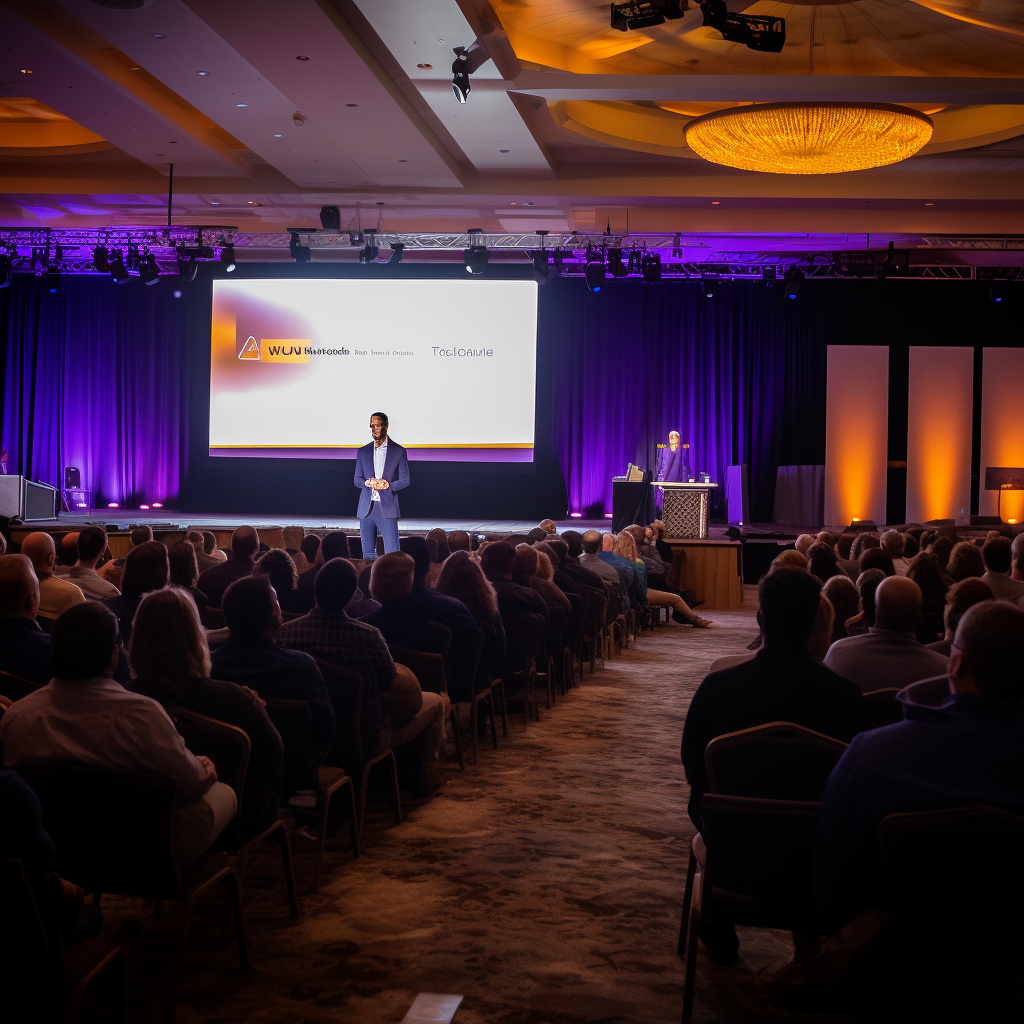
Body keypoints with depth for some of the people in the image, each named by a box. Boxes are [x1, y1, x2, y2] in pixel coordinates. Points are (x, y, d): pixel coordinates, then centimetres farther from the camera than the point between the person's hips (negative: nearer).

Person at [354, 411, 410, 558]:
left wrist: (388, 485, -15)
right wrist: (367, 483, -9)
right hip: (366, 508, 3)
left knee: (392, 554, -9)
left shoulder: (398, 451, 4)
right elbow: (357, 480, 14)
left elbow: (405, 480, 3)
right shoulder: (363, 452, 13)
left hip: (387, 508, -3)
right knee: (367, 553, 4)